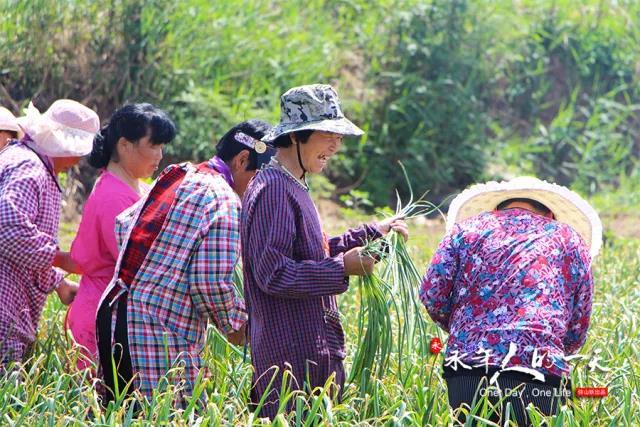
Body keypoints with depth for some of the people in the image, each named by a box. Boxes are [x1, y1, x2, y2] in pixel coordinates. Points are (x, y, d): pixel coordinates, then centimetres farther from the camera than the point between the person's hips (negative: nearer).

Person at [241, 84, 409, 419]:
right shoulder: (273, 190, -15)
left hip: (312, 351, 10)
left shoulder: (292, 188, 19)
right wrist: (342, 267, -21)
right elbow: (272, 273, -21)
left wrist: (373, 233, 26)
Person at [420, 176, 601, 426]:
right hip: (540, 376, -1)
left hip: (467, 370, 1)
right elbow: (576, 333, 15)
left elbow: (432, 294, 7)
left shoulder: (468, 227, 18)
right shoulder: (571, 239, 19)